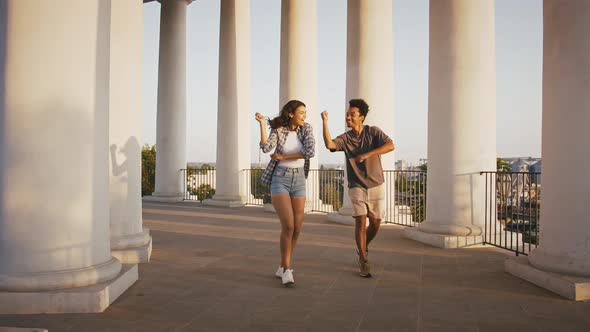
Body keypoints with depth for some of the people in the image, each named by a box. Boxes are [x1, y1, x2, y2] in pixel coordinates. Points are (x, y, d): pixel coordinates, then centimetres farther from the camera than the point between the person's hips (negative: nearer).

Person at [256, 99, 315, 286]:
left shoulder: (307, 129, 1)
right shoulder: (278, 131, -3)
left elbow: (310, 151, -16)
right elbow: (266, 148, -22)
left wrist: (283, 157, -13)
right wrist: (261, 123, -25)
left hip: (298, 181, 4)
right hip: (280, 180, -3)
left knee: (296, 229, 0)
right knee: (288, 226, -19)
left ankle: (282, 268, 17)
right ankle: (287, 270, -9)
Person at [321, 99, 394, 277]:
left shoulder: (373, 132, -5)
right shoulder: (345, 138, -2)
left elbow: (390, 146, -21)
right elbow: (329, 144, -22)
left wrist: (367, 154, -28)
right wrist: (325, 122, -26)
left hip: (376, 186, 0)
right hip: (357, 187, 0)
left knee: (375, 224, 4)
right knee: (360, 222, -10)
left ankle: (363, 248, 33)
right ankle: (363, 262, 2)